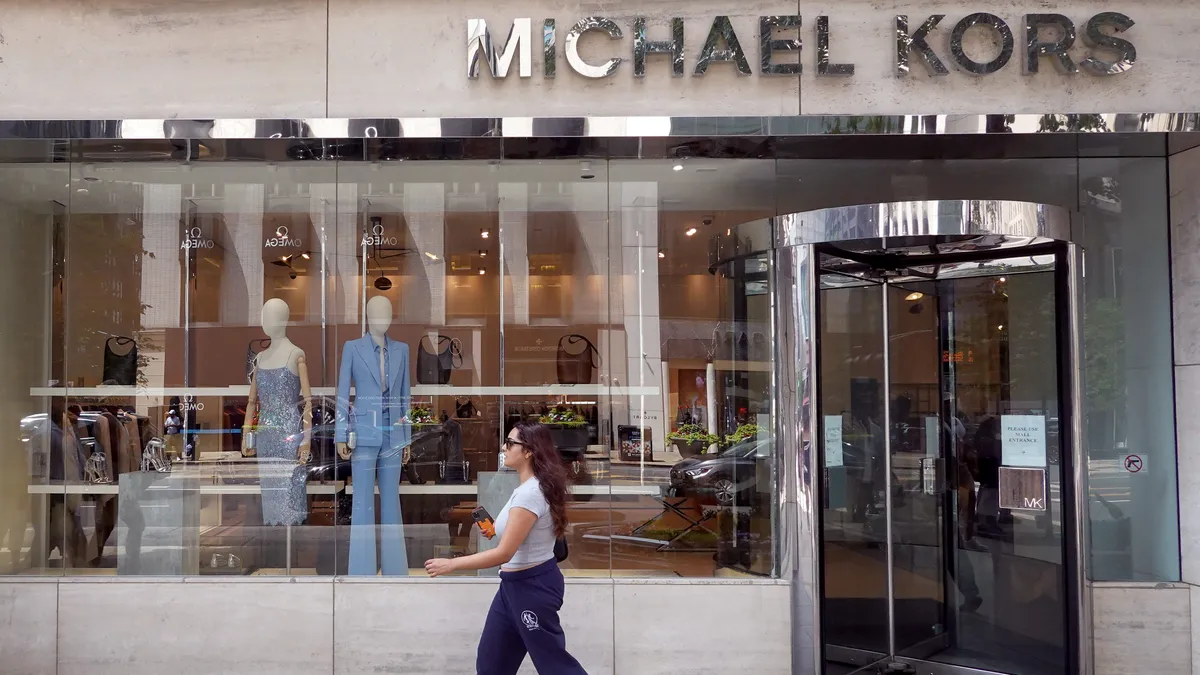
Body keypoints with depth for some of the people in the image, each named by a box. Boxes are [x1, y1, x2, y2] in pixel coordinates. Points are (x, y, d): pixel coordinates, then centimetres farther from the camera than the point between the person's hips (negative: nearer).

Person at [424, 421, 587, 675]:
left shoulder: (530, 493, -25)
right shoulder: (529, 486, 7)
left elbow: (504, 553, -26)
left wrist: (451, 564, -21)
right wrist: (497, 530, 8)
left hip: (533, 585, -10)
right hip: (515, 584, 10)